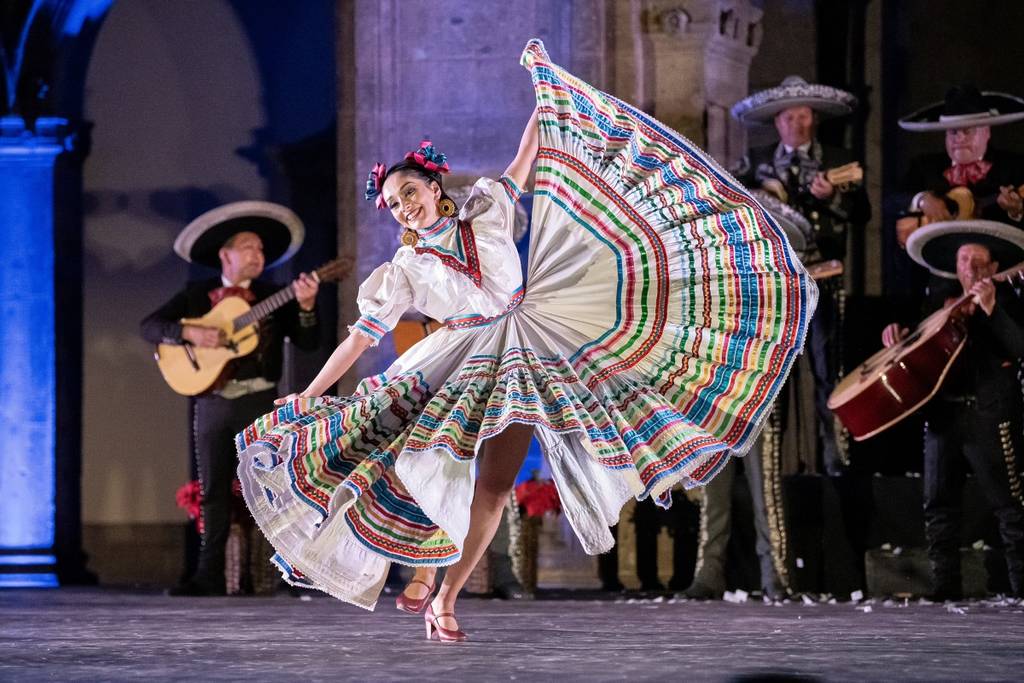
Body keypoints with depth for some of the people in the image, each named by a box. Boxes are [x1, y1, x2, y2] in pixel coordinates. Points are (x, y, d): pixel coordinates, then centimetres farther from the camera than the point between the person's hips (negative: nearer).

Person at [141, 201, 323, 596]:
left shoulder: (273, 298, 8)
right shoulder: (196, 296, 9)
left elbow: (309, 343, -1)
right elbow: (149, 326, 2)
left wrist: (306, 307, -19)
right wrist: (189, 333, -15)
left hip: (259, 402, -1)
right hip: (212, 401, 1)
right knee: (214, 491, 4)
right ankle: (209, 576, 6)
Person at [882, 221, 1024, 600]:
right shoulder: (939, 306, 16)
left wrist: (992, 310, -25)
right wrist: (898, 337, 2)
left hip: (990, 417, -6)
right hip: (942, 416, 6)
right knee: (938, 507, 6)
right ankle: (945, 591, 12)